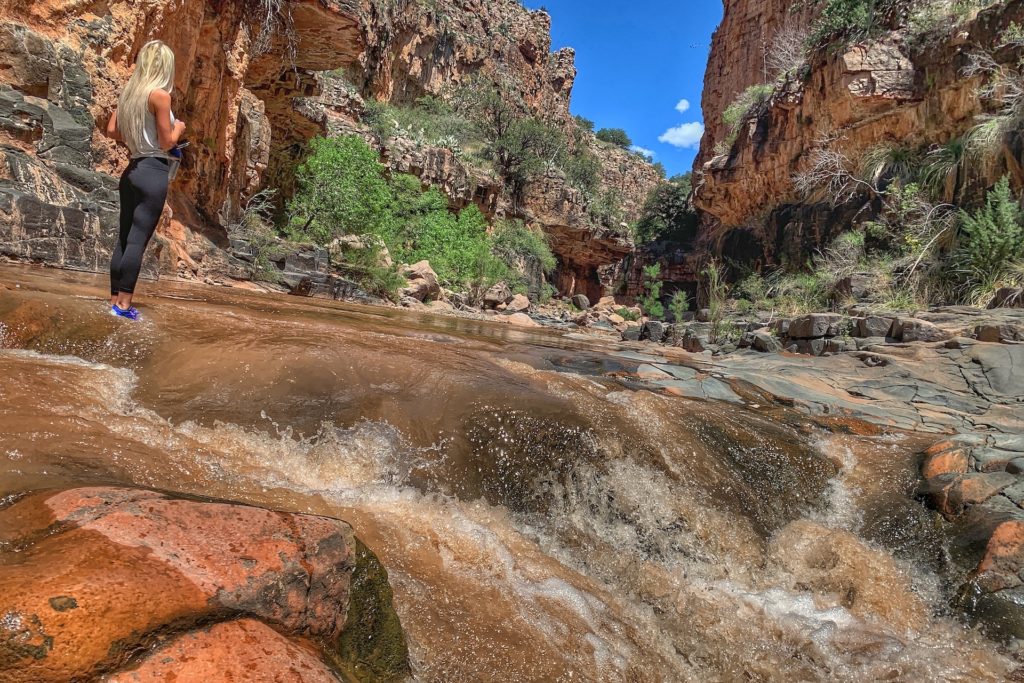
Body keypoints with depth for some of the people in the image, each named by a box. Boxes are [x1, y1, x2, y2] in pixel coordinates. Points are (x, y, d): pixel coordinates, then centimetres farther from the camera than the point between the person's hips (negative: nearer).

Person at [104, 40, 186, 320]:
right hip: (154, 173, -8)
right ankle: (124, 304, -4)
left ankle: (115, 301, 16)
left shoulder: (129, 92, 12)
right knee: (138, 240, -6)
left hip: (133, 171, 8)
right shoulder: (160, 94, -10)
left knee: (124, 237, 10)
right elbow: (167, 143, -11)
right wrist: (179, 128, 8)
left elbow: (111, 131, 12)